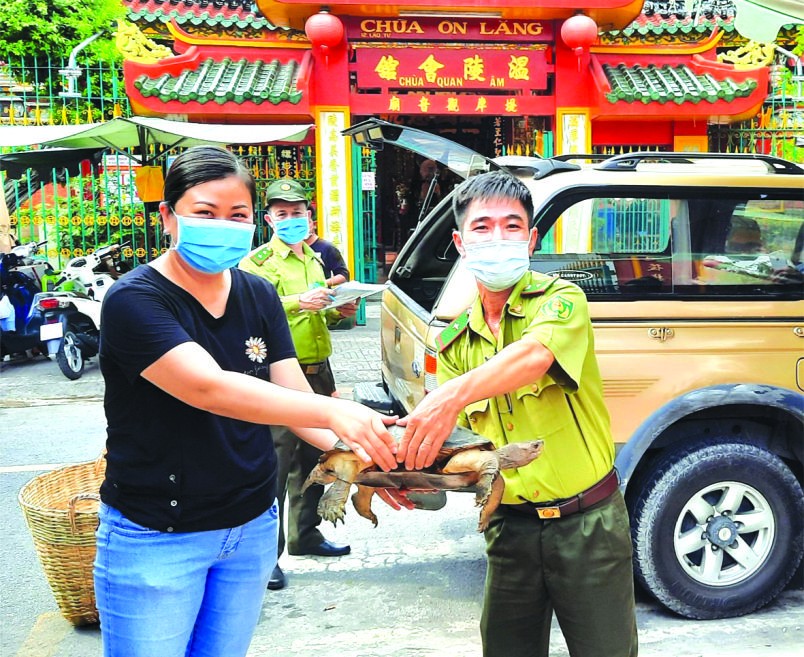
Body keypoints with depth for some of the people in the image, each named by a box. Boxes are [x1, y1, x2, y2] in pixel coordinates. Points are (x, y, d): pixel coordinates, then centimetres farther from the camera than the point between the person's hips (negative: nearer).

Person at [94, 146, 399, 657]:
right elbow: (208, 388, -31)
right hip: (156, 537, -5)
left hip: (253, 525, 6)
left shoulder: (259, 295, 2)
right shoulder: (135, 300, -17)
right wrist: (333, 411, -42)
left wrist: (361, 450, -24)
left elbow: (294, 395, -5)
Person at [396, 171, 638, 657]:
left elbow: (535, 355, -33)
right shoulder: (456, 341, 6)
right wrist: (417, 464, -16)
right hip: (510, 526, 4)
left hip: (588, 524, -4)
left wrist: (454, 394, -49)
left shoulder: (561, 299, -9)